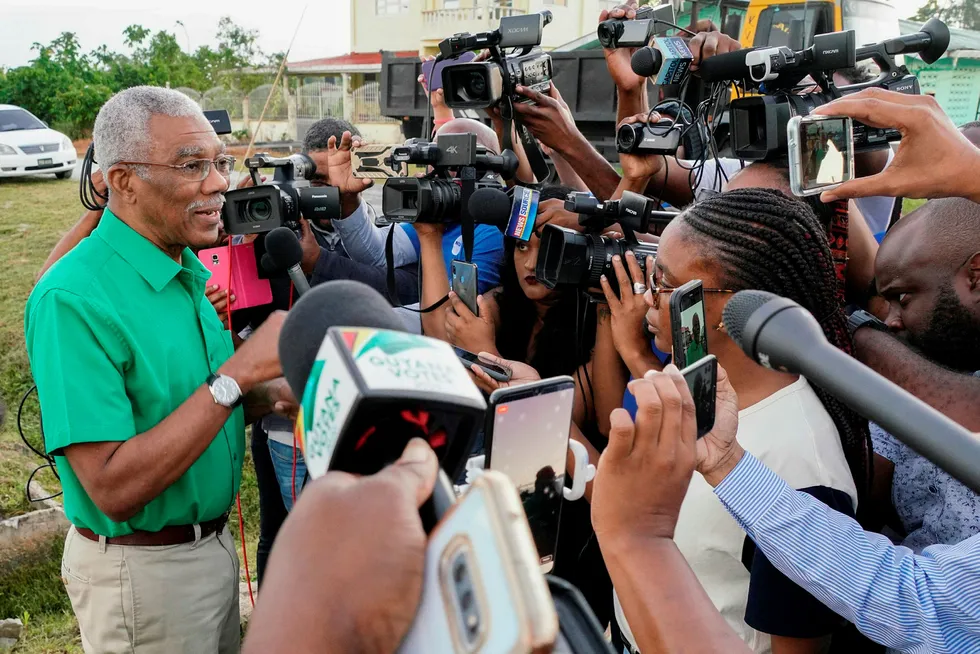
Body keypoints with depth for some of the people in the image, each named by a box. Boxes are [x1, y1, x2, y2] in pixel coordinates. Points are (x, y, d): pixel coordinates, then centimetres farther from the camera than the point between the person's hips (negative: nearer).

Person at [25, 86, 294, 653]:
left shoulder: (189, 268, 1)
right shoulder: (72, 300, -24)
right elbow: (114, 489, -28)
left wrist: (270, 394, -9)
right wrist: (239, 372, -31)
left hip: (214, 539, 7)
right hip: (143, 569, -7)